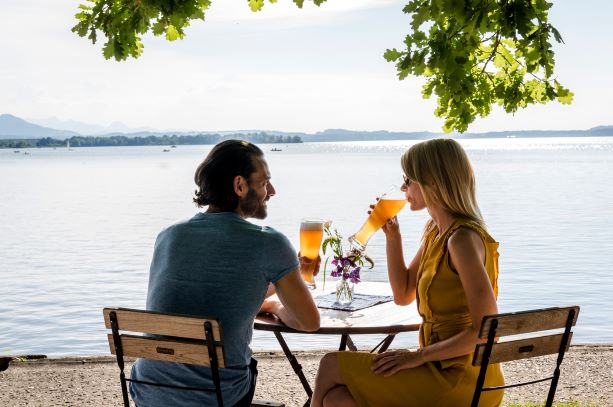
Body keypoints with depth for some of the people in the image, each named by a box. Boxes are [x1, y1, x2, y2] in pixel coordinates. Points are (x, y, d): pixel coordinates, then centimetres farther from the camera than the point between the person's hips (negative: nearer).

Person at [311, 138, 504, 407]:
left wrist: (419, 355, -18)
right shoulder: (435, 231, 9)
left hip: (460, 381, -8)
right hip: (443, 367, 8)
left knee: (331, 367, -4)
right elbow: (403, 295, 15)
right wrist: (392, 236, 5)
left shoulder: (463, 239, -20)